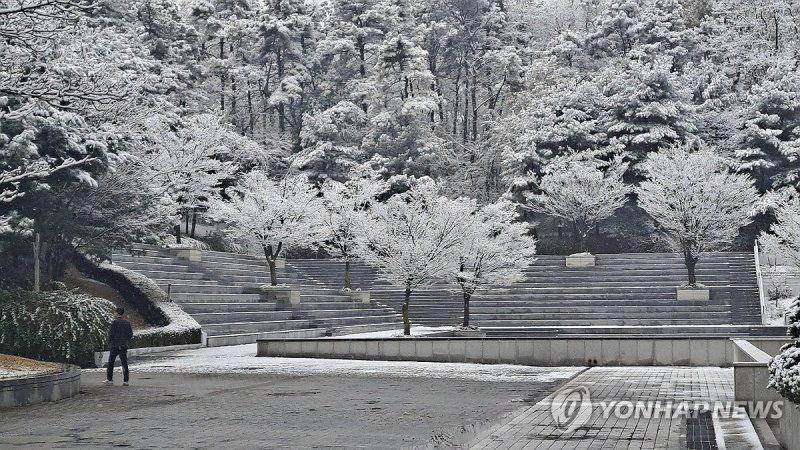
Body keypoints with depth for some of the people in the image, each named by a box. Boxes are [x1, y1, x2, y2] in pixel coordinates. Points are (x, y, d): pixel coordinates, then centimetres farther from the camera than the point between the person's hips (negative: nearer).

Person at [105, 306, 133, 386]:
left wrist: (109, 344, 1)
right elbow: (130, 334, 7)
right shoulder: (127, 323, 6)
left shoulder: (115, 322, -9)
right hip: (124, 347, 4)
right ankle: (125, 380, -2)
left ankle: (109, 379, 12)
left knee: (111, 362, 9)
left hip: (114, 346, -4)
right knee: (124, 363, 3)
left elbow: (111, 334, -11)